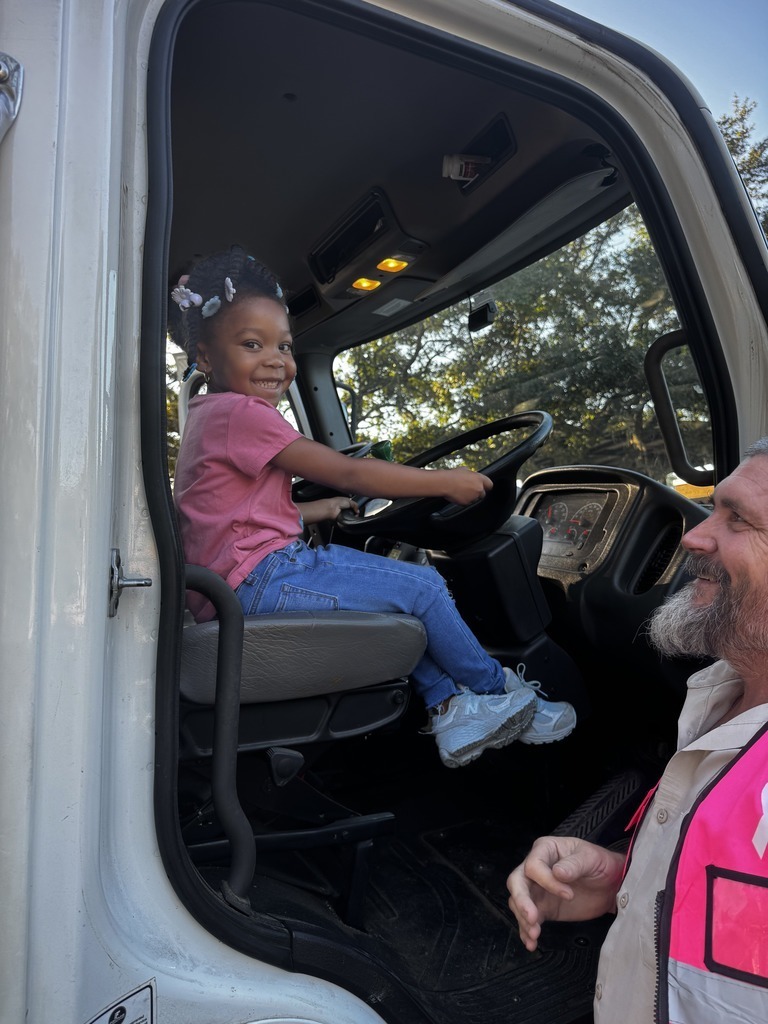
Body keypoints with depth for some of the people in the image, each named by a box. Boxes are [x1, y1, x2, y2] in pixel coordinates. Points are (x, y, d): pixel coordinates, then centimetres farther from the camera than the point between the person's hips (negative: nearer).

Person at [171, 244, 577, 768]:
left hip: (235, 587, 11)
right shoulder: (239, 411, -16)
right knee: (421, 585, -4)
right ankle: (496, 687, 17)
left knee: (395, 592, 18)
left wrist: (317, 511, 26)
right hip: (259, 581, -11)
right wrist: (445, 481, -9)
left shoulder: (211, 417, 18)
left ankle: (451, 707, 13)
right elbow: (348, 473, -17)